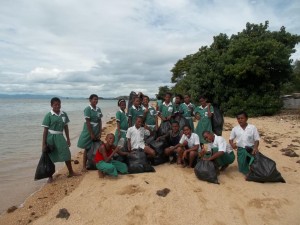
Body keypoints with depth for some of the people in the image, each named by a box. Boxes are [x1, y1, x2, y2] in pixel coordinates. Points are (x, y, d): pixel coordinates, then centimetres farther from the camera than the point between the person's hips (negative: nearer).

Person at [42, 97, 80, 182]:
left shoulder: (64, 114, 2)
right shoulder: (48, 115, -9)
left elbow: (66, 127, 10)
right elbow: (45, 130, -8)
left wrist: (68, 139, 10)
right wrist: (43, 143, -9)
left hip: (60, 137, 4)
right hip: (51, 137, -4)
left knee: (67, 154, 8)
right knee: (50, 157, 7)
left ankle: (71, 172, 26)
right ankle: (50, 176, 22)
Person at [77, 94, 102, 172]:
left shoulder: (98, 109, 5)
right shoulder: (87, 109, -13)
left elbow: (100, 121, 5)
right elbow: (88, 122, -16)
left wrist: (100, 132, -1)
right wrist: (91, 134, -17)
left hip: (97, 130, 6)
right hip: (89, 130, -6)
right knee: (87, 148, 1)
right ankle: (84, 166, 11)